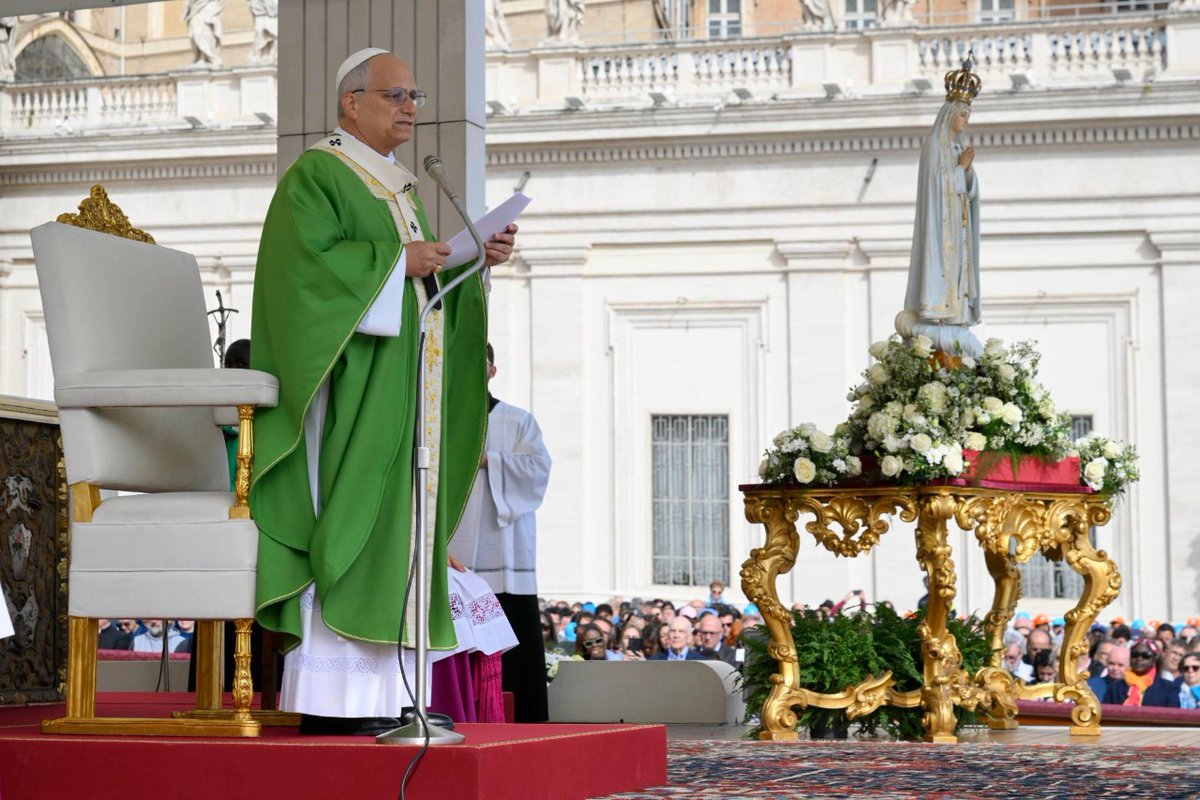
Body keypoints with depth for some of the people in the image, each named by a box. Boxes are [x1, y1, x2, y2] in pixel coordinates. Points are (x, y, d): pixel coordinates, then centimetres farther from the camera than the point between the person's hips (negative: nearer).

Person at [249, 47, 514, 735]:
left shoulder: (394, 186, 23)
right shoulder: (316, 176, -4)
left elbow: (425, 286, 23)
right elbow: (306, 264, -18)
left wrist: (476, 261, 6)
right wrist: (397, 260, -18)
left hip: (402, 389, 9)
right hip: (352, 384, -9)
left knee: (393, 532, 5)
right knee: (346, 526, -13)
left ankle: (380, 695, 5)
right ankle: (328, 698, -12)